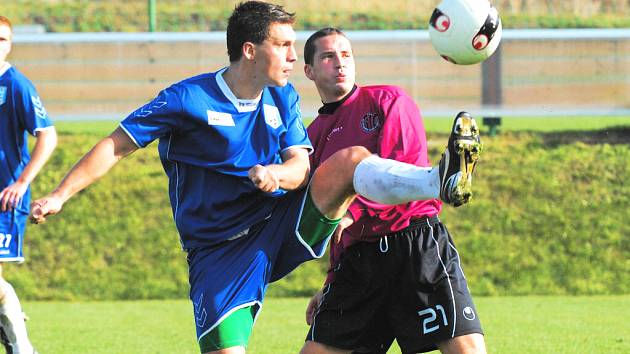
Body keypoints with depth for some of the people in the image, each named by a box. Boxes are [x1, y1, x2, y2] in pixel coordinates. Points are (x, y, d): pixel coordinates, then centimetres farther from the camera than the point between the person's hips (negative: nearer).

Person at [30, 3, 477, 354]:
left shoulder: (283, 97, 6)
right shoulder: (189, 99, -10)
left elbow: (301, 166, 1)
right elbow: (118, 145, -6)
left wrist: (276, 174, -25)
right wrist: (60, 195, -15)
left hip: (284, 223, 4)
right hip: (222, 252, -4)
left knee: (350, 160, -18)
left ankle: (439, 182, -36)